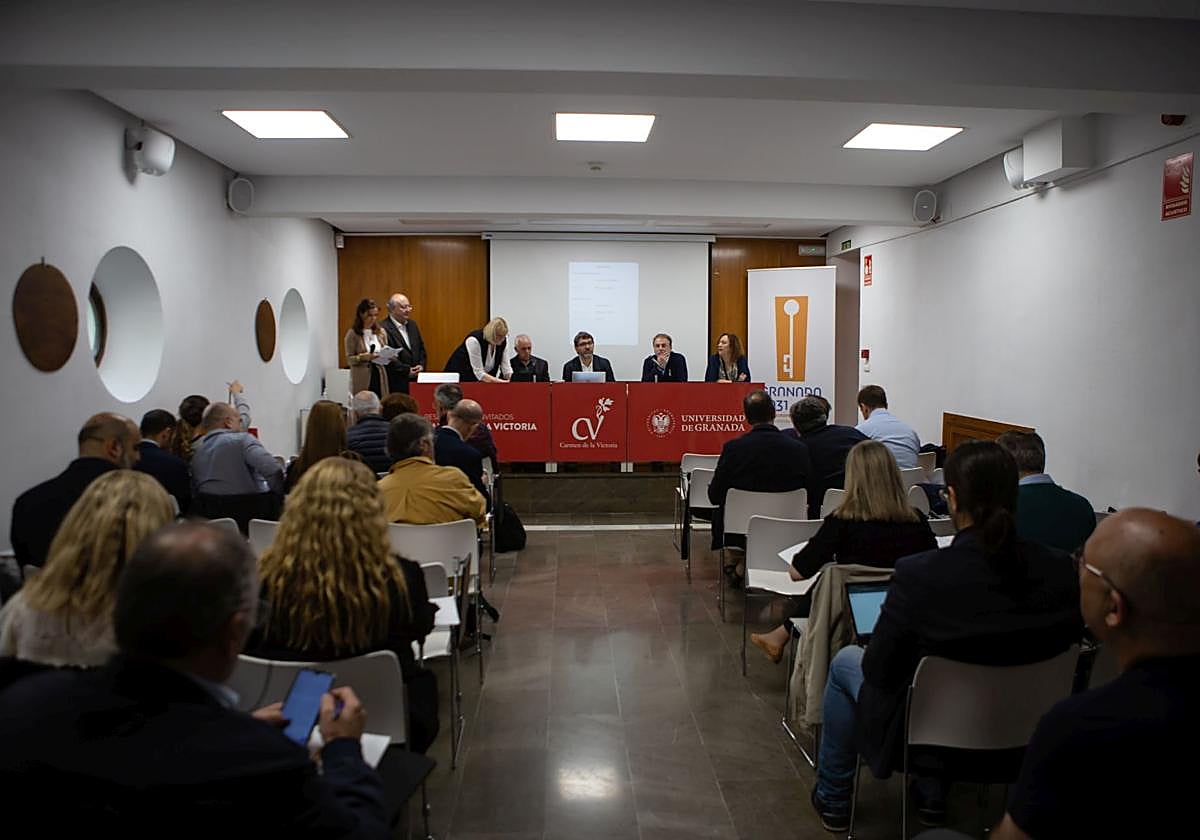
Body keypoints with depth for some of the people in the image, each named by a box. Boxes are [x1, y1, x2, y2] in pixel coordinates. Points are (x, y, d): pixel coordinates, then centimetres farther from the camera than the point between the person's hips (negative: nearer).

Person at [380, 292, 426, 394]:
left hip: (415, 378, 7)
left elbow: (421, 347, 22)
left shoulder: (412, 324, 15)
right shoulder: (384, 328, -11)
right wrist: (407, 370, -13)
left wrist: (422, 365, 5)